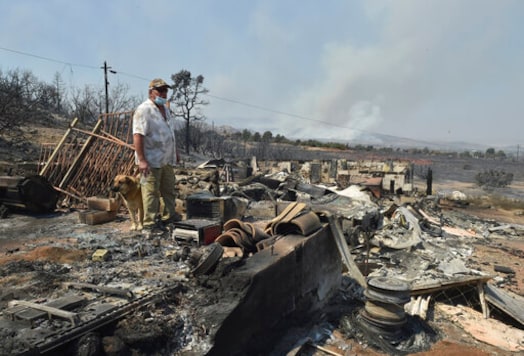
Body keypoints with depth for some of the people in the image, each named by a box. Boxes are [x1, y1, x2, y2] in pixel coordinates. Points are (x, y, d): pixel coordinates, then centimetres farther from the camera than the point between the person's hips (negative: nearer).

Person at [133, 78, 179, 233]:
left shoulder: (165, 109, 16)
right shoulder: (144, 110, -13)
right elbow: (137, 136, -20)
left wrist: (175, 152, 24)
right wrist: (141, 160, -26)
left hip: (167, 159, 9)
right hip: (151, 161, -9)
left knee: (169, 190, 16)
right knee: (151, 192, -2)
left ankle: (168, 216, 30)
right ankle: (150, 223, 8)